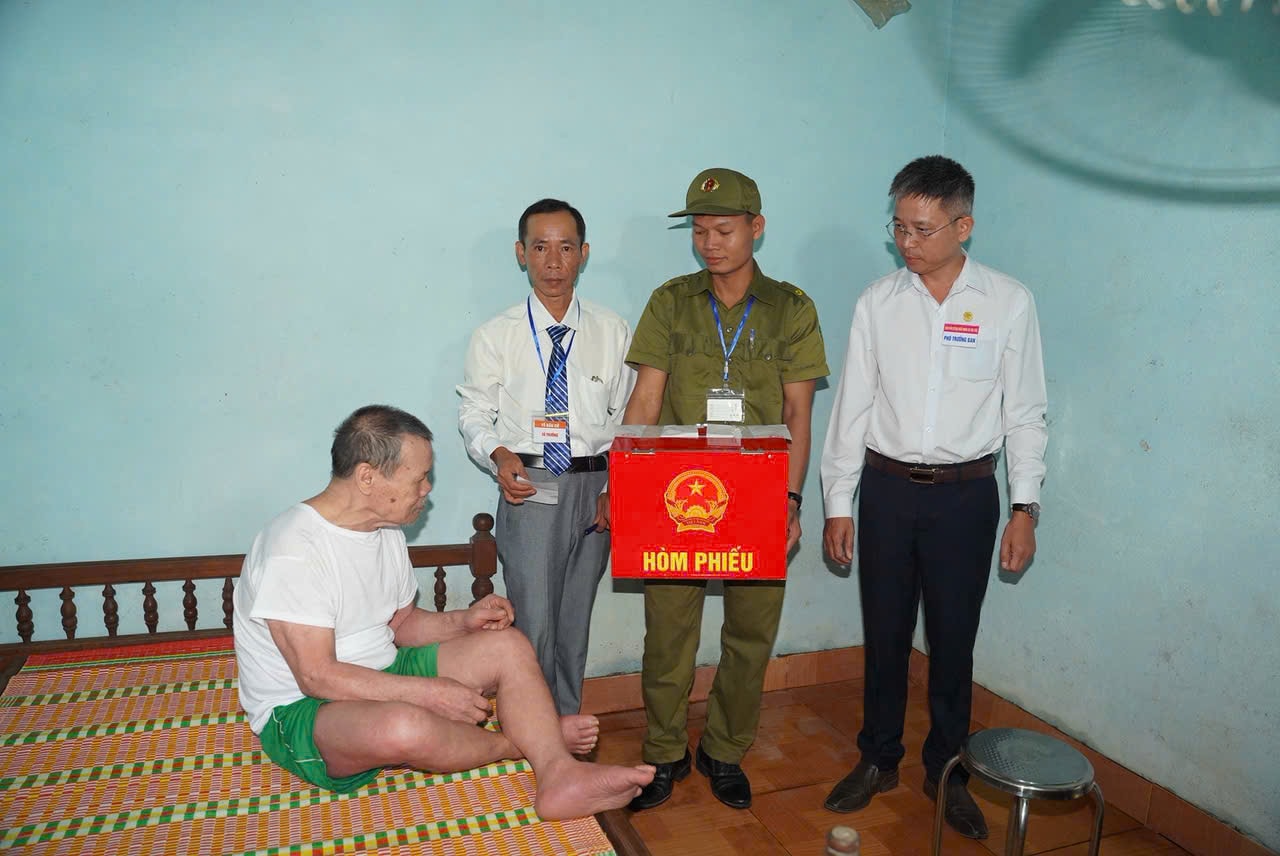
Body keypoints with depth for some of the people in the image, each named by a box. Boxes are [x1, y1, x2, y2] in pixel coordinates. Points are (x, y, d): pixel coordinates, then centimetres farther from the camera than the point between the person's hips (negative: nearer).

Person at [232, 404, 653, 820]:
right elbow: (318, 677, -25)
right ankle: (519, 741, -8)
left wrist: (463, 620, -5)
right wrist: (430, 691, -23)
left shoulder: (386, 530, 5)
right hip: (299, 711, -8)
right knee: (404, 725, -39)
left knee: (507, 644, -4)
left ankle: (558, 775, -22)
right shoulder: (293, 548, -23)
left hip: (382, 677, 9)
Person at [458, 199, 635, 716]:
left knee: (575, 623, 14)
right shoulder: (495, 336, 1)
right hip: (528, 487, -2)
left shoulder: (612, 332, 5)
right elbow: (474, 415, 5)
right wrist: (498, 455, -16)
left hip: (595, 487, 2)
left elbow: (626, 417, 5)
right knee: (534, 625, -3)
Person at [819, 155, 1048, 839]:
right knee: (884, 634, 11)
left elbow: (1024, 412, 0)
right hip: (887, 488, 1)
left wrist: (1025, 509, -3)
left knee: (953, 638, 9)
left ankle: (946, 771, 29)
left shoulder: (1008, 302, -3)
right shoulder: (878, 302, 0)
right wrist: (838, 505, 1)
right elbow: (852, 406, 2)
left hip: (966, 493, -1)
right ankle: (878, 760, 30)